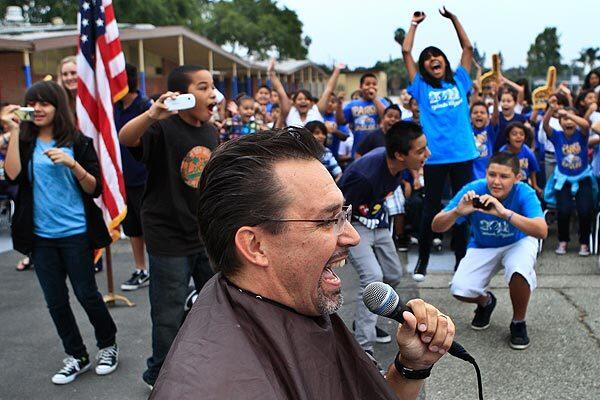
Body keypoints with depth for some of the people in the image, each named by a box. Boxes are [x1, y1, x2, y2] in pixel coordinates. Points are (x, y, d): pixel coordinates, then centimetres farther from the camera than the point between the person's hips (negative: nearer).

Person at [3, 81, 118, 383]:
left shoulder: (78, 142, -2)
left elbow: (95, 189, -4)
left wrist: (73, 164, -19)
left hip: (76, 233, -3)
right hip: (41, 236, 3)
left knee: (86, 294, 5)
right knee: (55, 301, 11)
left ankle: (108, 345, 29)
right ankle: (76, 357, 27)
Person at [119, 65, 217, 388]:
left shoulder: (210, 131, 5)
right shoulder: (163, 128, -16)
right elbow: (125, 138, -37)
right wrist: (151, 115, -56)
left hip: (207, 235, 7)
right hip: (169, 238, -6)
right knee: (169, 315, 6)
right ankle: (159, 375, 30)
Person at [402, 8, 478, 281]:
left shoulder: (459, 82, 13)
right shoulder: (421, 88, 8)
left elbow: (467, 47, 14)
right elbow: (406, 52, 6)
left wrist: (453, 18, 13)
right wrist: (414, 24, 13)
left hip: (462, 155, 2)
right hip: (434, 156, -1)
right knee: (431, 208, 5)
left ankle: (461, 259, 18)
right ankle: (423, 259, 18)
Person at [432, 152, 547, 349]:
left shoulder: (524, 194, -27)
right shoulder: (473, 190, -24)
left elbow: (542, 231, -43)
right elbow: (436, 226, -26)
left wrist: (505, 212, -54)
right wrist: (457, 212, -47)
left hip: (518, 243, -1)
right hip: (482, 248, 2)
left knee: (519, 269, -35)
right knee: (459, 289, -21)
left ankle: (518, 323, -6)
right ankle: (486, 301, 18)